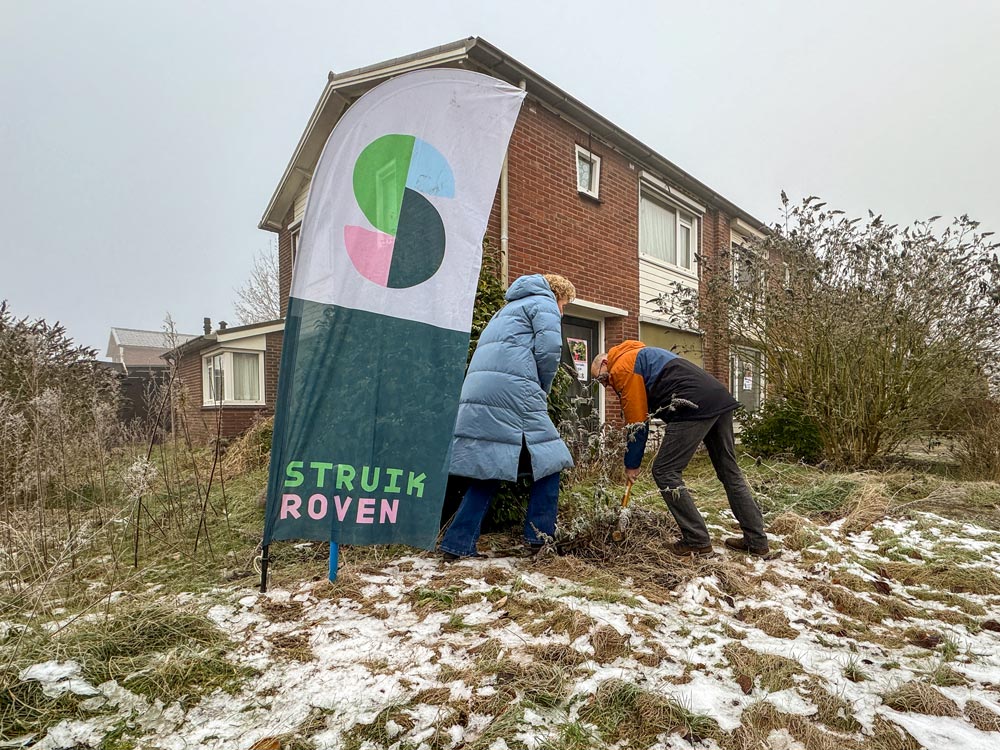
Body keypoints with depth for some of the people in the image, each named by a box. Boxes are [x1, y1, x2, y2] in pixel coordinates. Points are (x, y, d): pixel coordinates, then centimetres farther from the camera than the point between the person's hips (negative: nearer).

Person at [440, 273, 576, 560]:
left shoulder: (510, 307, 34)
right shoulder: (544, 303, 9)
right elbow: (548, 348, -7)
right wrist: (542, 390, 8)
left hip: (475, 393, 8)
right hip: (511, 390, -8)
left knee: (487, 470, 10)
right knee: (547, 458, 6)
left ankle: (458, 544, 8)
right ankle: (540, 535, 6)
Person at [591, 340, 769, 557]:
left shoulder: (621, 367, 1)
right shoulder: (640, 355, 29)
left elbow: (637, 422, 0)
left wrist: (631, 464, 9)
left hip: (695, 406, -10)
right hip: (720, 399, 10)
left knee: (665, 472, 0)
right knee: (730, 471, 18)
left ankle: (698, 541, 3)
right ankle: (756, 540, 25)